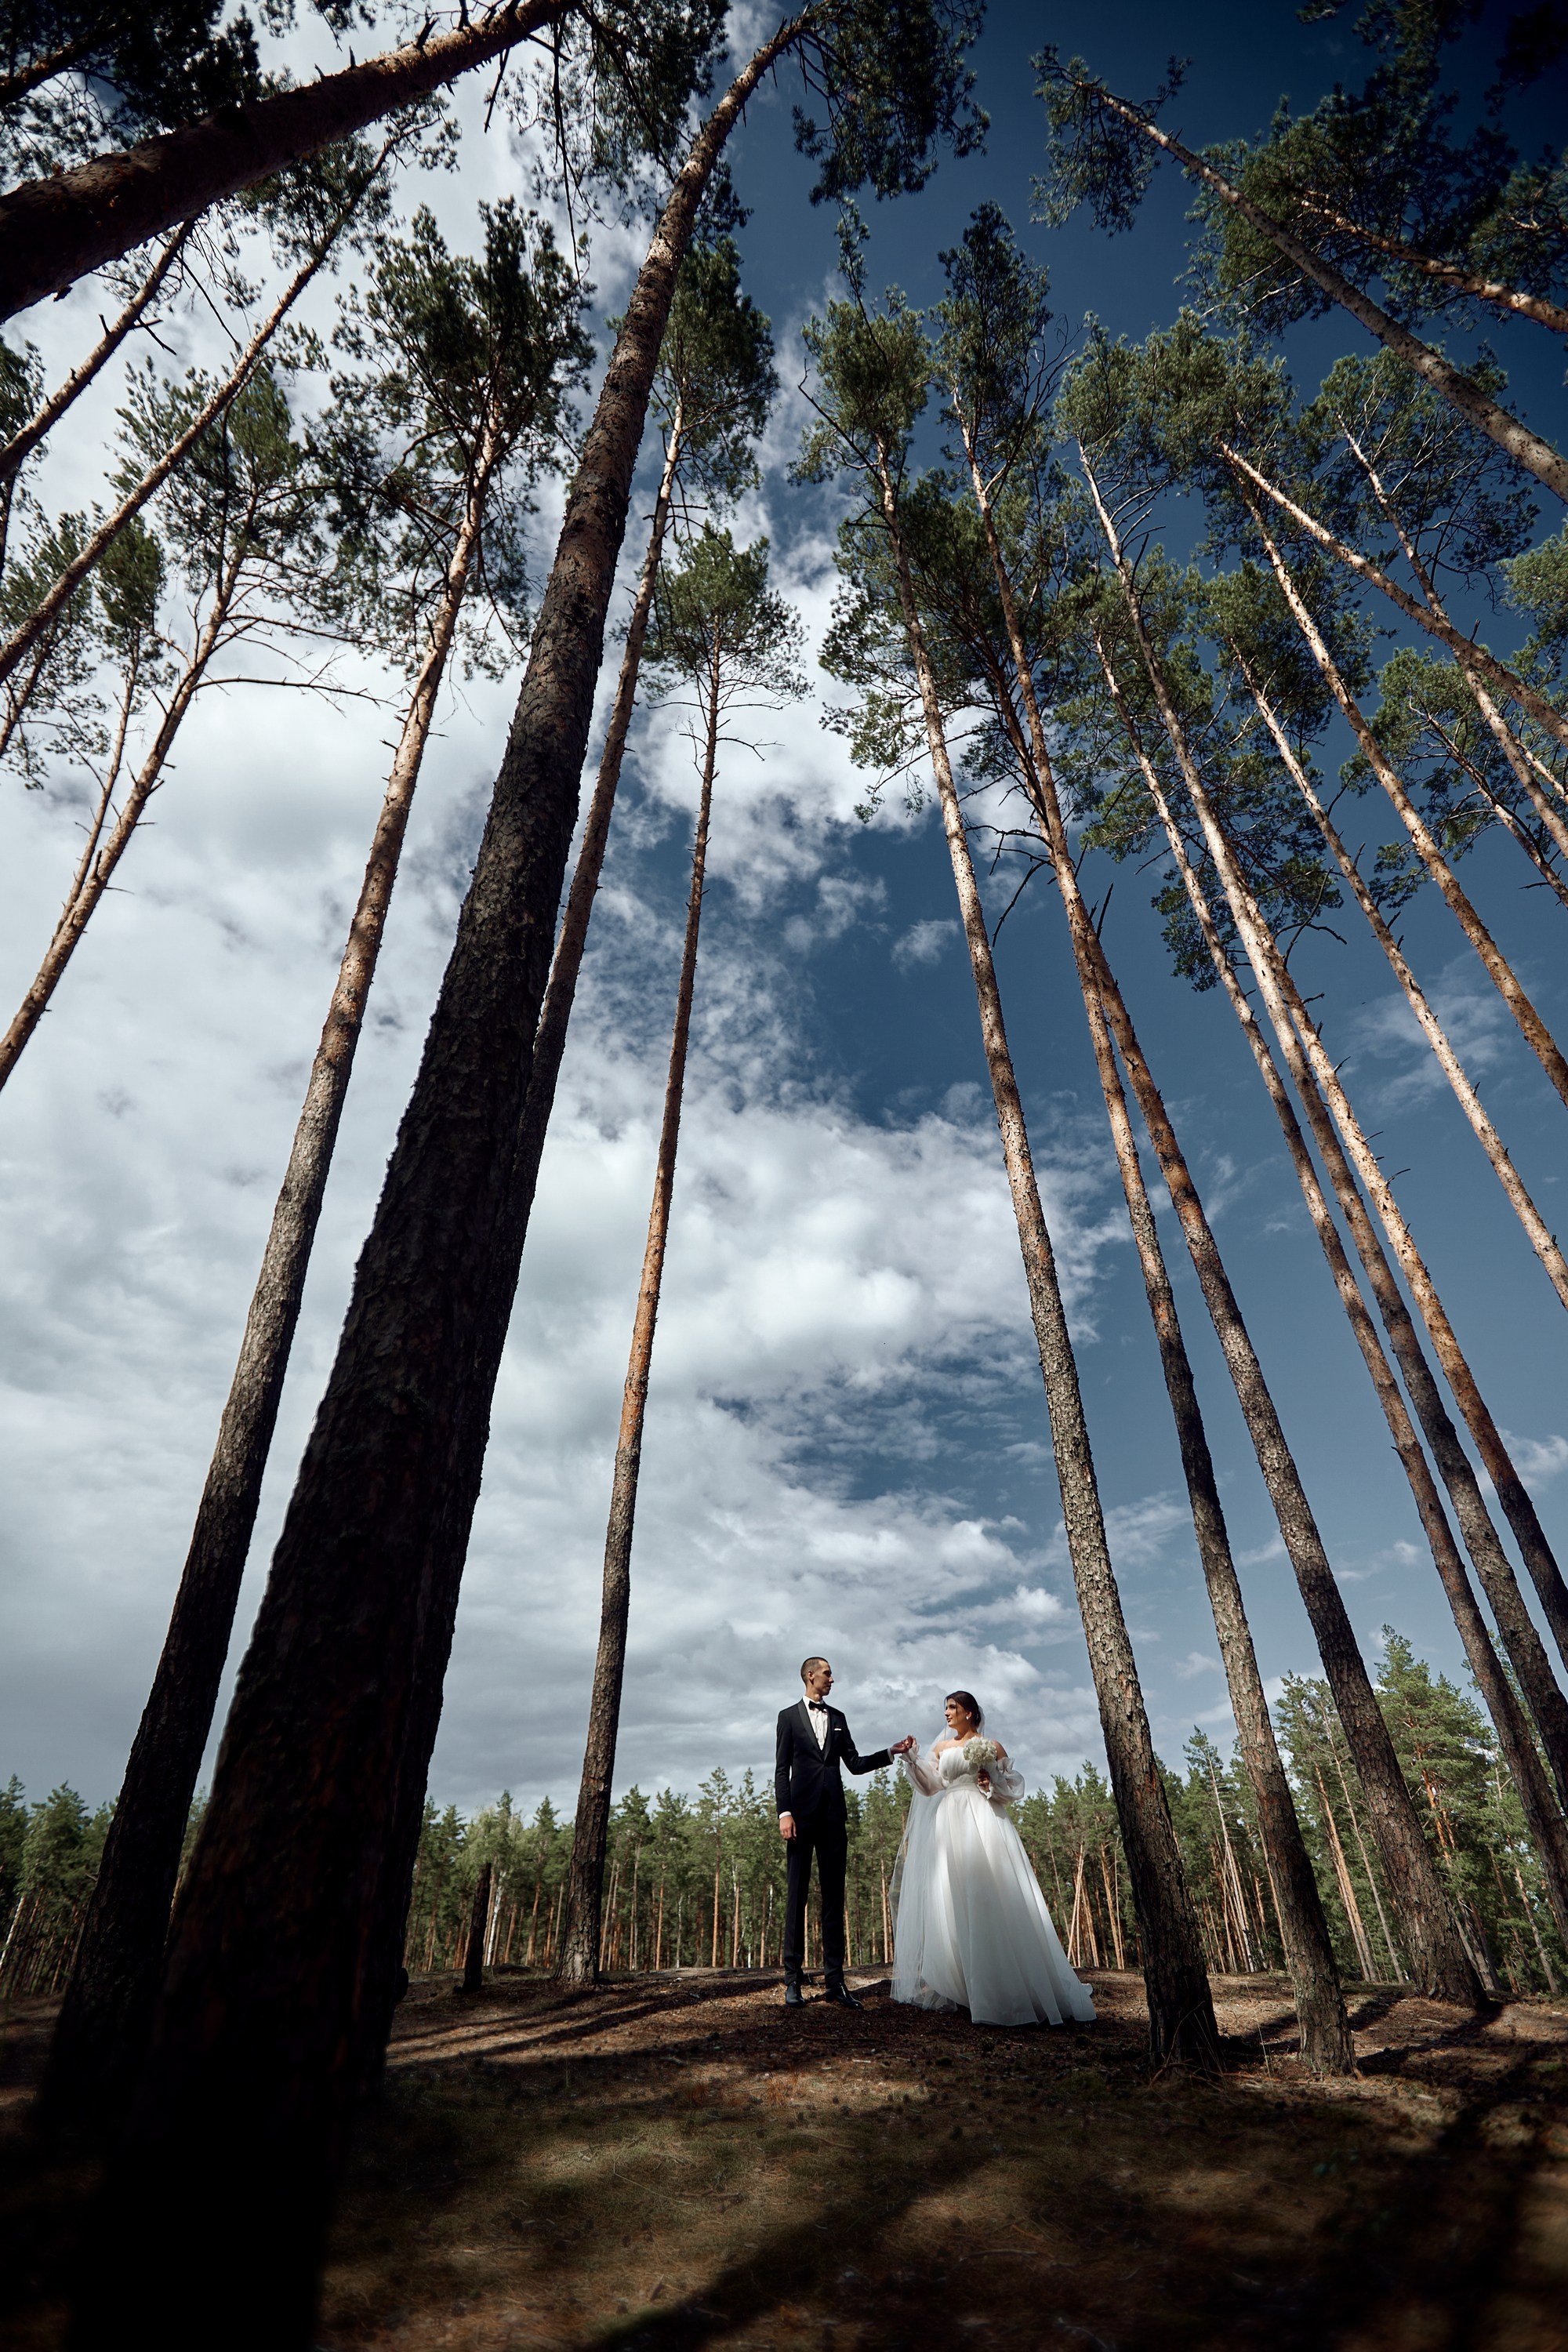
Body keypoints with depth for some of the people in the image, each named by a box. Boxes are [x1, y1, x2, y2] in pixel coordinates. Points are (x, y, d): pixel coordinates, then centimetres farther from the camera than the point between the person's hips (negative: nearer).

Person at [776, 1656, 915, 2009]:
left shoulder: (838, 1718, 17)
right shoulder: (789, 1716, 5)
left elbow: (855, 1764, 15)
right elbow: (781, 1769, 0)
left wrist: (892, 1752, 5)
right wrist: (784, 1813, -10)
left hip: (833, 1816, 4)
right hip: (802, 1814, -4)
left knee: (834, 1896, 4)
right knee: (797, 1895, -2)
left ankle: (835, 1980, 7)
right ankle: (793, 1979, 4)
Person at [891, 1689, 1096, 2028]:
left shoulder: (992, 1746, 7)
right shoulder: (940, 1748, 15)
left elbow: (1014, 1786, 7)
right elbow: (929, 1785, 6)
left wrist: (993, 1781, -12)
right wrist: (911, 1757, -6)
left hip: (984, 1823, -3)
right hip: (951, 1825, 3)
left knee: (991, 1897, -9)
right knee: (952, 1902, 0)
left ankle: (1005, 1984, -1)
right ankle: (953, 1983, 8)